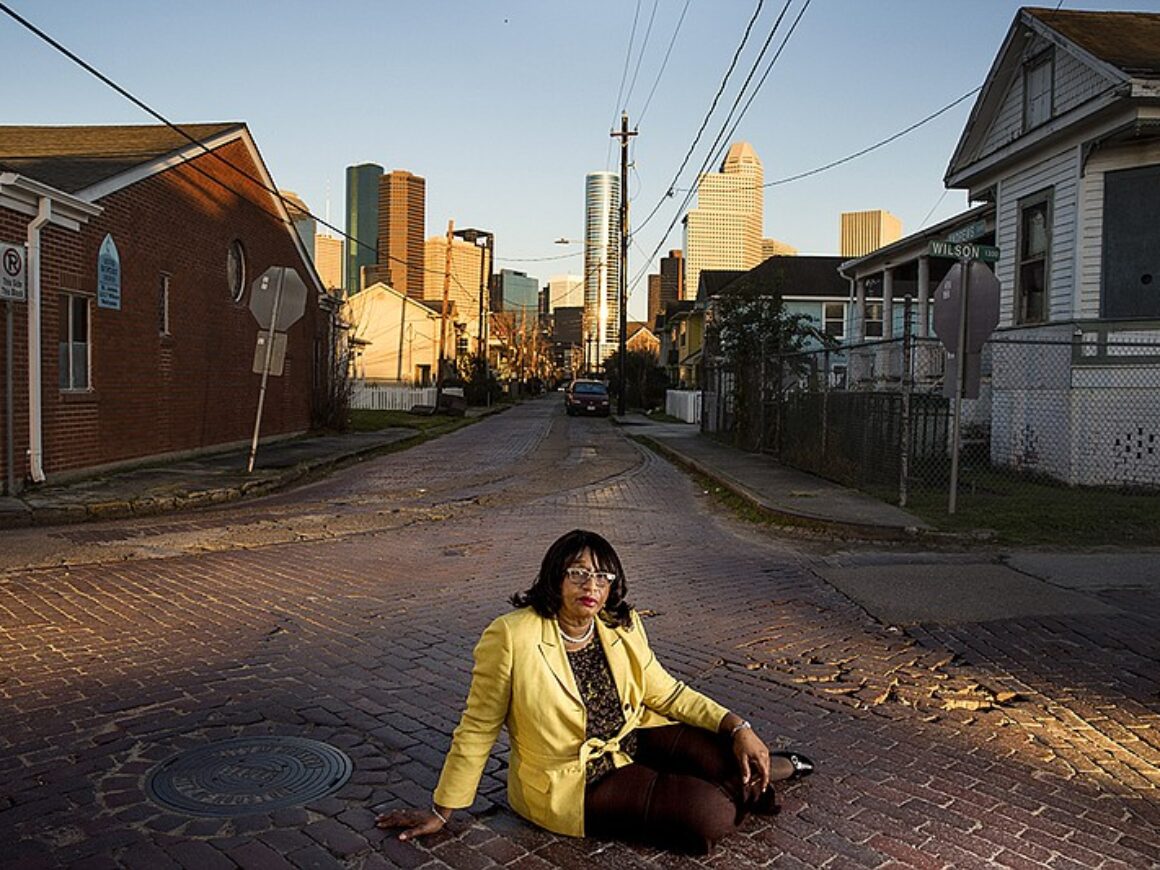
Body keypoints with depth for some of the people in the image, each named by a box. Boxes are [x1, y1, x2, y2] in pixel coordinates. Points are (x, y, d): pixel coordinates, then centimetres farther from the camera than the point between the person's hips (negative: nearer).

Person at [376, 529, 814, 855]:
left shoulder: (622, 626, -6)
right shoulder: (511, 638, -23)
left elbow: (664, 691, 3)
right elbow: (477, 729, -13)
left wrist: (737, 726, -9)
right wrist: (441, 811, -3)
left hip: (634, 740, 6)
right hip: (573, 781, -5)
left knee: (733, 762, -16)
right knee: (710, 816, -21)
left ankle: (760, 770, 20)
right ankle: (745, 787, 12)